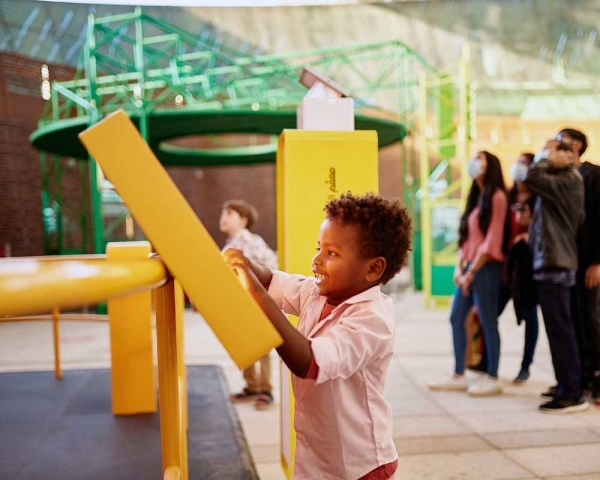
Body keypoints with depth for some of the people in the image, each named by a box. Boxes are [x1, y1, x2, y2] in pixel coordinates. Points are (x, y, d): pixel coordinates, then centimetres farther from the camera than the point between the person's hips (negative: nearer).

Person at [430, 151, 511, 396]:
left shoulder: (497, 197, -7)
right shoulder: (476, 197, 19)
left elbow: (493, 239, -13)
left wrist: (472, 271, -14)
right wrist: (459, 266, 4)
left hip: (486, 267, -9)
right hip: (470, 267, 9)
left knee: (488, 322, -3)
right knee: (456, 318, 8)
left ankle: (492, 378, 6)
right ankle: (458, 375, 15)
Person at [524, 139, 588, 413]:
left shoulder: (568, 180, -12)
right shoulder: (558, 181, 18)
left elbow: (532, 178, -22)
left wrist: (545, 156, -8)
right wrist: (545, 158, 12)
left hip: (555, 265, -10)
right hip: (550, 263, 10)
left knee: (560, 330, -9)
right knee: (558, 329, 14)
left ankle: (572, 395, -5)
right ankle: (566, 387, 23)